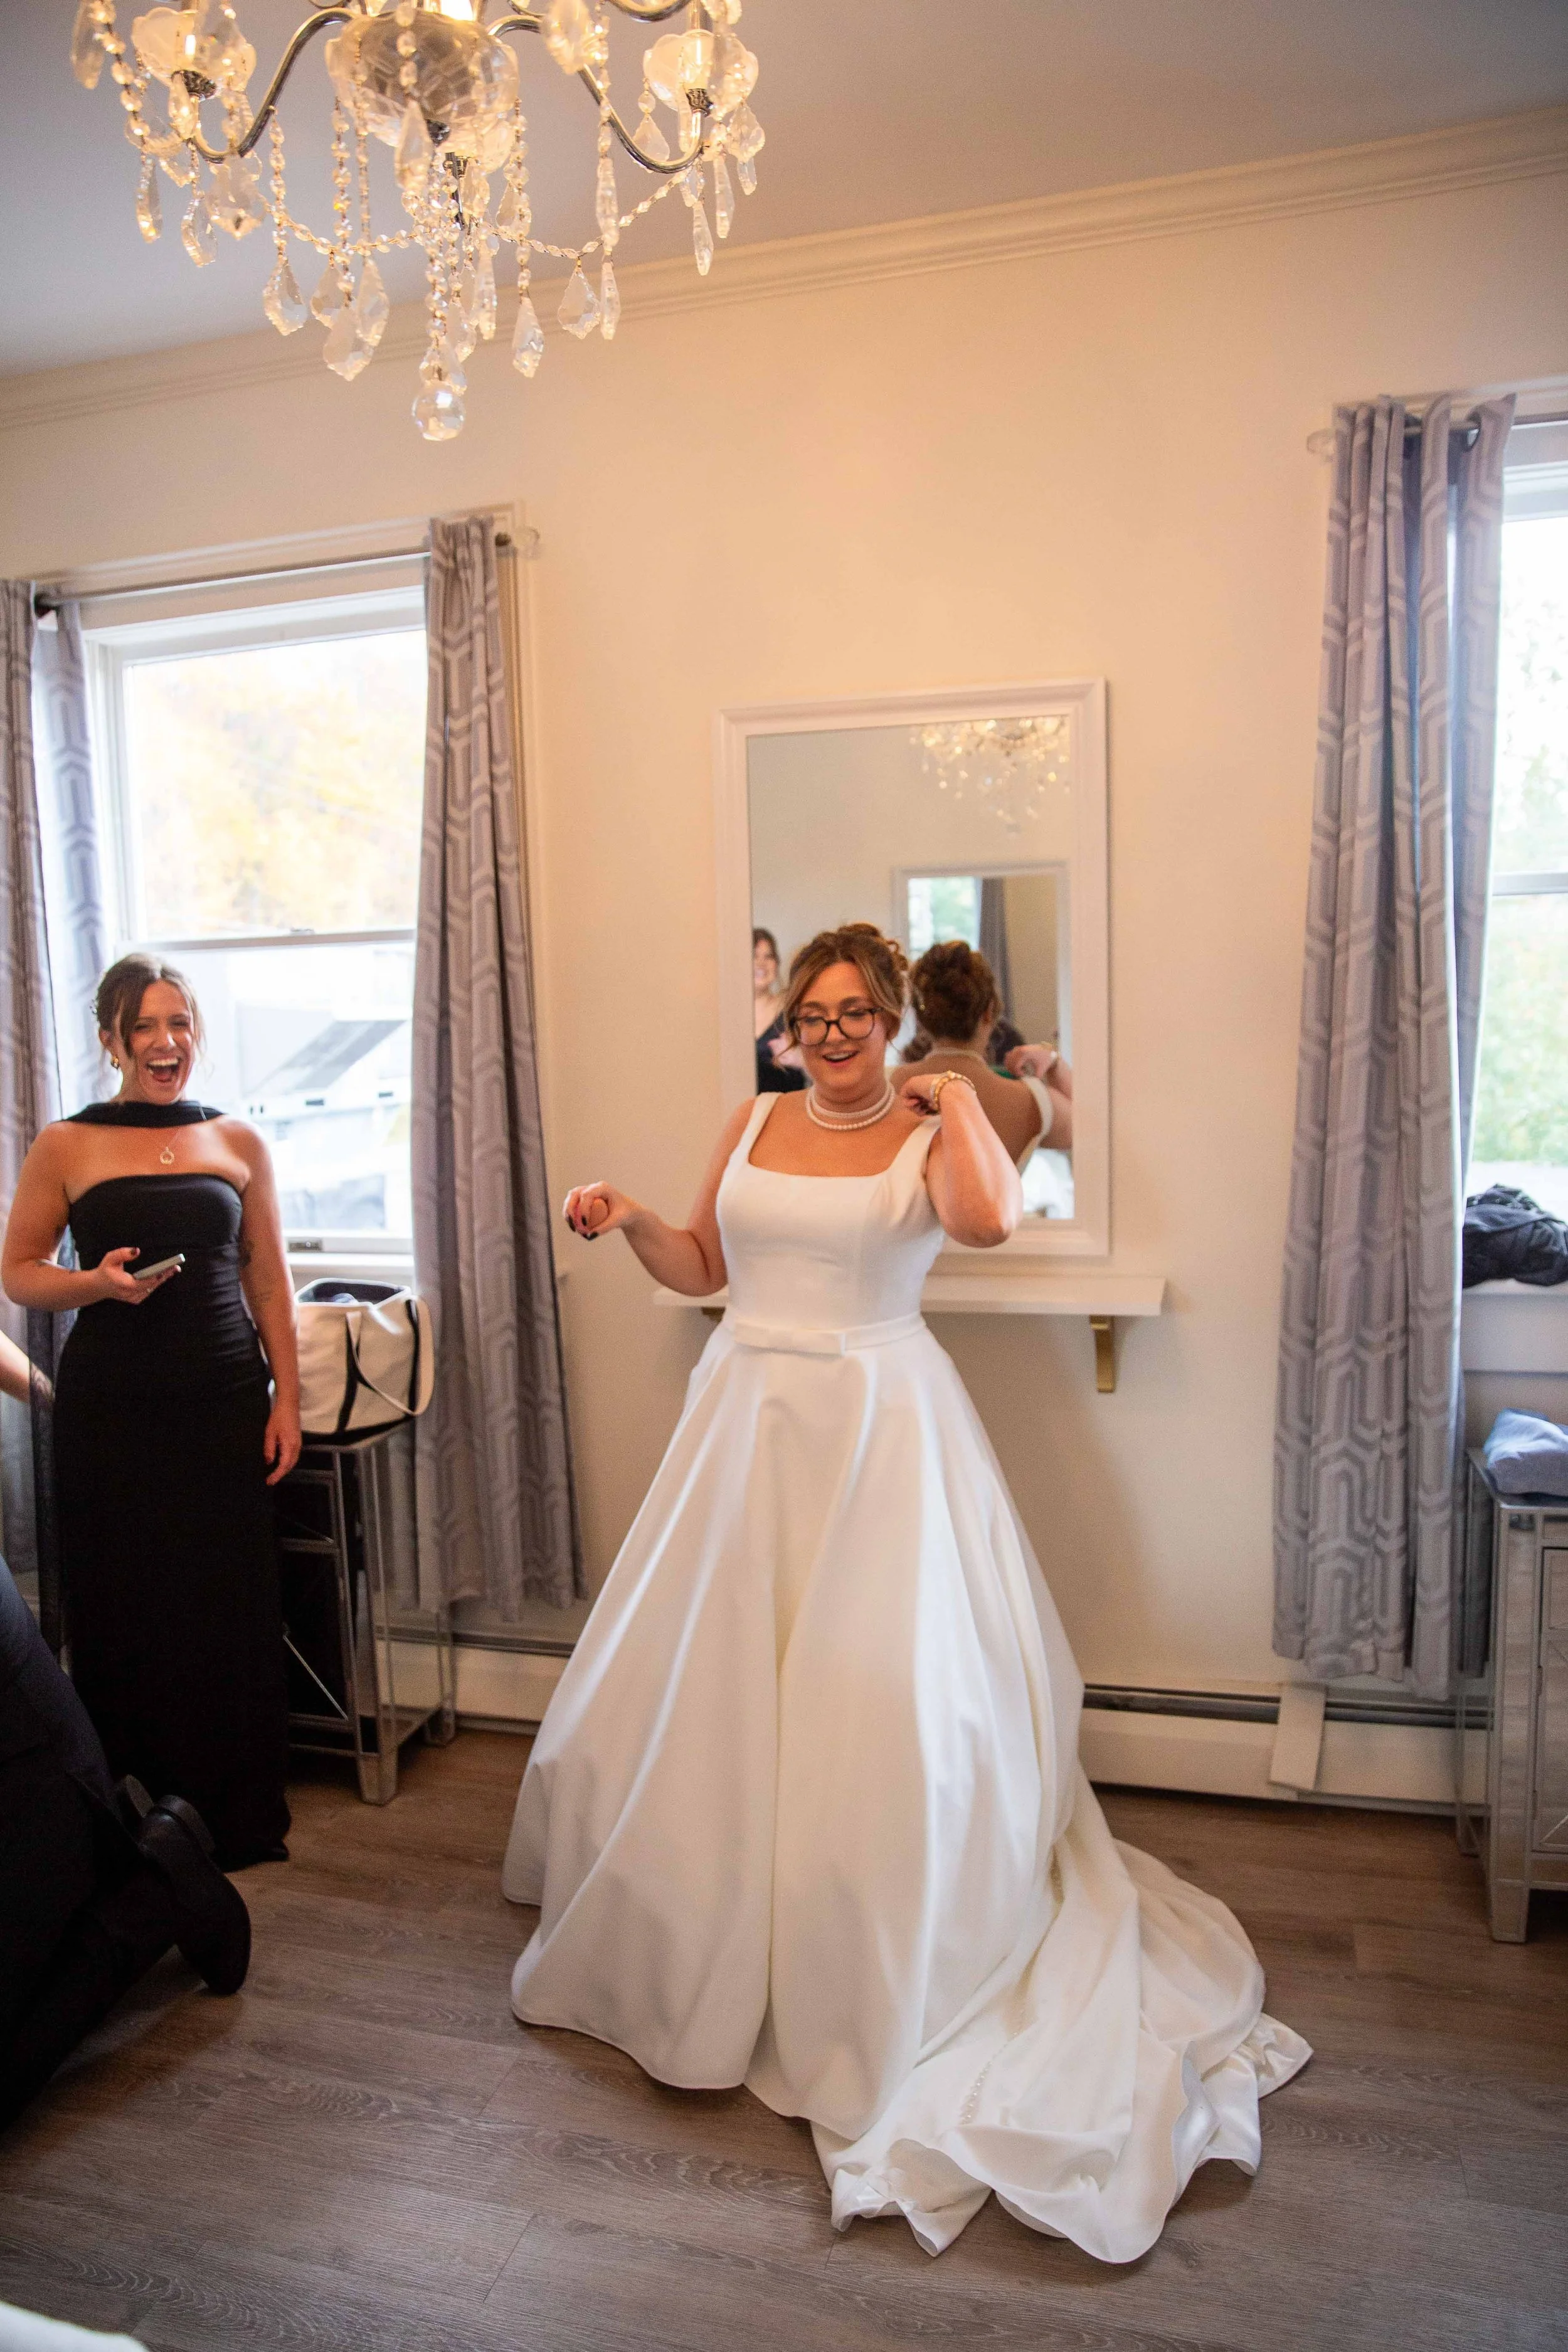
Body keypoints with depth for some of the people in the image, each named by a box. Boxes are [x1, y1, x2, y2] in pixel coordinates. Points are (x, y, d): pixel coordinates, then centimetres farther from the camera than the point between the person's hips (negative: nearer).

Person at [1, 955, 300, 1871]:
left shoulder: (238, 1142, 6)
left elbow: (271, 1284, 8)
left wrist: (287, 1400, 4)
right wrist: (97, 1282, -15)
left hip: (225, 1400, 1)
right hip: (113, 1408, -1)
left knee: (231, 1605, 4)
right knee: (125, 1609, 4)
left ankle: (240, 1813, 20)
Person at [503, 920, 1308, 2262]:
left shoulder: (932, 1132, -4)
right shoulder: (755, 1124, 9)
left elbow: (989, 1219, -26)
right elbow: (704, 1265, 16)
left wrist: (959, 1099, -13)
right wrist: (629, 1224, 0)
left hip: (881, 1431, -5)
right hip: (750, 1422, 5)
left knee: (879, 1693, -2)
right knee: (708, 1684, 13)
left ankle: (883, 1976, 18)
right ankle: (701, 1936, 37)